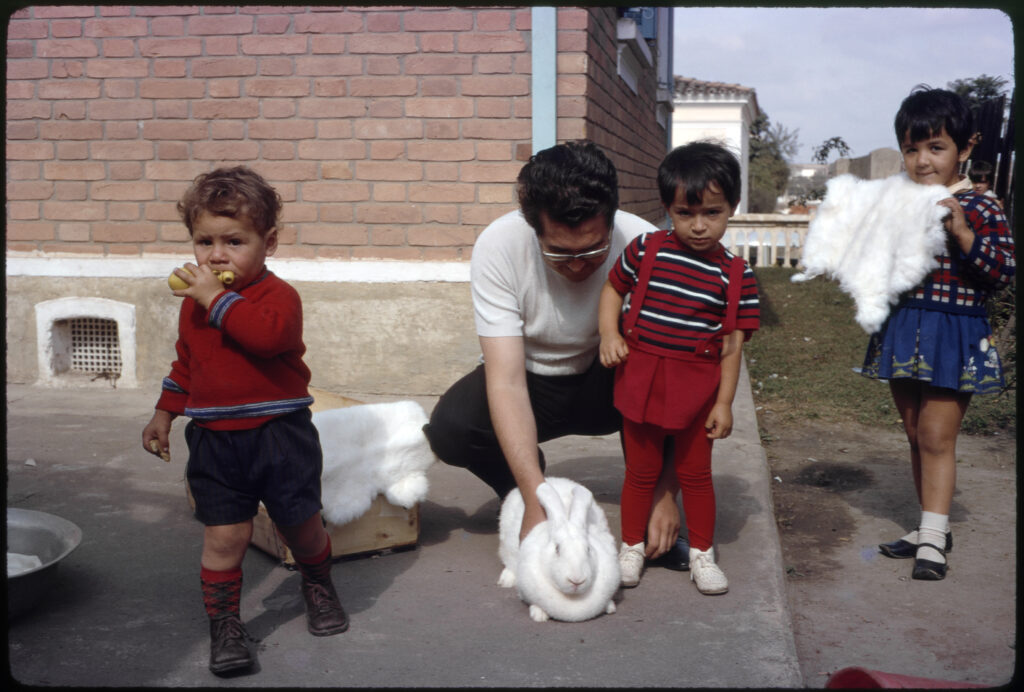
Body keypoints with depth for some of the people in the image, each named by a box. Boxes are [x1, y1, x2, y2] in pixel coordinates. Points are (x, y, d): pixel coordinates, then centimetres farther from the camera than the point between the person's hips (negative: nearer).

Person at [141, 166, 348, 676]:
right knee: (224, 536, 1)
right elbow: (185, 363, 23)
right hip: (214, 441, 4)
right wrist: (164, 414, 25)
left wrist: (217, 298, -29)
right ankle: (223, 623, 16)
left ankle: (318, 586, 40)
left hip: (280, 436, -4)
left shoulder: (278, 295, -12)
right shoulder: (194, 302, 8)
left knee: (300, 525, 11)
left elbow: (270, 334, -35)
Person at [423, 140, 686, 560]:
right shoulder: (498, 246, -27)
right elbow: (506, 382, -31)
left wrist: (665, 494, -32)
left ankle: (657, 517, -9)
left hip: (609, 383, 0)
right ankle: (521, 499, 4)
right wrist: (536, 498, -41)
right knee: (449, 427, -29)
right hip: (533, 380, 0)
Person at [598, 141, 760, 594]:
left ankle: (702, 553, 27)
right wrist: (609, 334, -4)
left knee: (695, 472, 11)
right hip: (640, 377, 1)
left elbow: (732, 344, -4)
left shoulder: (736, 276, -6)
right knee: (640, 470, 13)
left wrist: (724, 402, -5)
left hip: (696, 385, -1)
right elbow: (613, 287, 11)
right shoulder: (646, 251, -4)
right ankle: (631, 547, 29)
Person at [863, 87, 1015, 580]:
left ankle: (933, 539, 4)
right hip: (901, 332, 6)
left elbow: (1004, 271, -14)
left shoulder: (978, 209, -8)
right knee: (916, 437, 14)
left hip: (952, 337, -6)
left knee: (937, 437, -4)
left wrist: (963, 234, -25)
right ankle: (931, 528, 26)